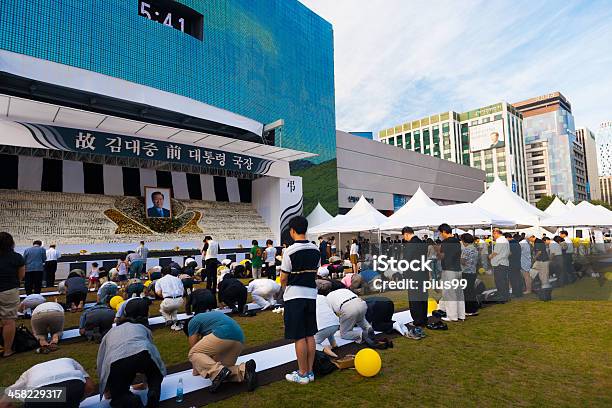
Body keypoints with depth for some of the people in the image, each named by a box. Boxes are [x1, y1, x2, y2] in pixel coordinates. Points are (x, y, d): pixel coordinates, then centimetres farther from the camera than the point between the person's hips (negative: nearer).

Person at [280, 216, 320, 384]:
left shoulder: (290, 251, -15)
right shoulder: (316, 250, 3)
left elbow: (283, 278, -9)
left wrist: (285, 288, 12)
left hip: (295, 296, -6)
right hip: (311, 294, 6)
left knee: (299, 337, 3)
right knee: (310, 335, 13)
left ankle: (302, 374, 13)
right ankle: (310, 371, 23)